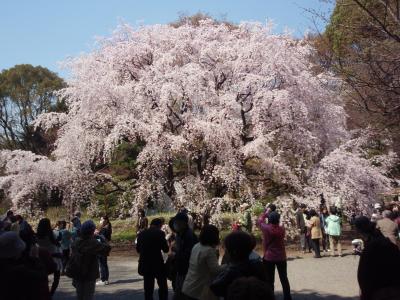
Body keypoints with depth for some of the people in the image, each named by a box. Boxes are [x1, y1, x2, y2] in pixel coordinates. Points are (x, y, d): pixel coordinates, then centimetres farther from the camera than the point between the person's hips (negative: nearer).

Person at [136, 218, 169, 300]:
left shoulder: (141, 233, 4)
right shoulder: (160, 233, -9)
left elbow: (138, 249, 11)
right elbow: (166, 249, -5)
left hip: (145, 265, 4)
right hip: (158, 264, -4)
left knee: (148, 289, 12)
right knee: (163, 287, 12)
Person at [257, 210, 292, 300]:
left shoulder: (266, 228, -14)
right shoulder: (282, 229, -7)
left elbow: (260, 221, 4)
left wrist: (265, 213, 20)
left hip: (269, 257, -2)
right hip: (281, 257, 3)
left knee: (269, 280, 6)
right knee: (284, 279, 14)